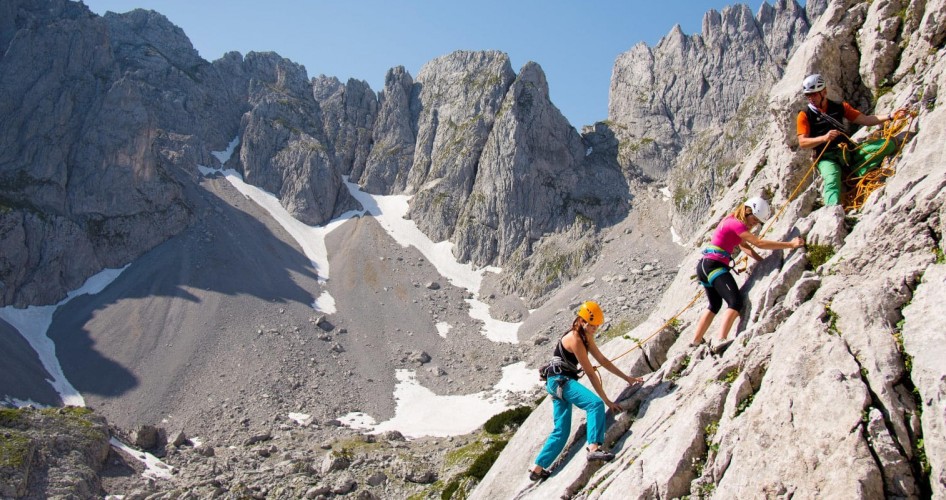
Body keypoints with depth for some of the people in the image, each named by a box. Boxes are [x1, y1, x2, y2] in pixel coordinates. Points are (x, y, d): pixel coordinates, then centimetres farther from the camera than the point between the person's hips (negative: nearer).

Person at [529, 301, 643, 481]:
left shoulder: (586, 337, 12)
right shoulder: (575, 339, -17)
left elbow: (603, 360, 17)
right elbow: (590, 373, -16)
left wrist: (628, 378, 16)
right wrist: (607, 400, -13)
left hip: (559, 384, 10)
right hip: (559, 380, -10)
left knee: (561, 431, 10)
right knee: (595, 403, -26)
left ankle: (537, 469, 15)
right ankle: (594, 448, -35)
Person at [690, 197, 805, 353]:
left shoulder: (732, 220, 18)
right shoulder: (736, 224, -12)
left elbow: (744, 246, 18)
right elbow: (759, 243, -16)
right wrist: (790, 244, -13)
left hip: (705, 266, 11)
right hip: (714, 266, -11)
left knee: (715, 305, 23)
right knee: (736, 302, -23)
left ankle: (695, 342, 25)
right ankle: (721, 341, -38)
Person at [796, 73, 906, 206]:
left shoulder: (839, 107, 11)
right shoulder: (805, 115, 0)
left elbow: (865, 119, 10)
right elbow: (802, 142, -11)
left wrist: (889, 116, -3)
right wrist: (824, 138, -27)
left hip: (849, 151, 5)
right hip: (827, 158, -5)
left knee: (888, 144, -10)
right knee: (831, 179, -36)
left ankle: (855, 172, -25)